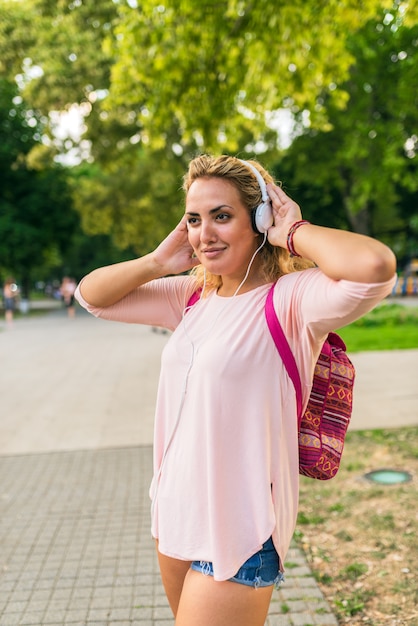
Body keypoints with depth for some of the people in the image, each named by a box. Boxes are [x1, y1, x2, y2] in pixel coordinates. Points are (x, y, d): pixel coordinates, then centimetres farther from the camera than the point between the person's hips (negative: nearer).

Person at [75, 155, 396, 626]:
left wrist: (292, 231, -21)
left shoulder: (290, 298, -17)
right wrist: (158, 263, -4)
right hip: (175, 514, 7)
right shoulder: (193, 296, 4)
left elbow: (375, 267, -38)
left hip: (237, 532, -7)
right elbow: (91, 296, 11)